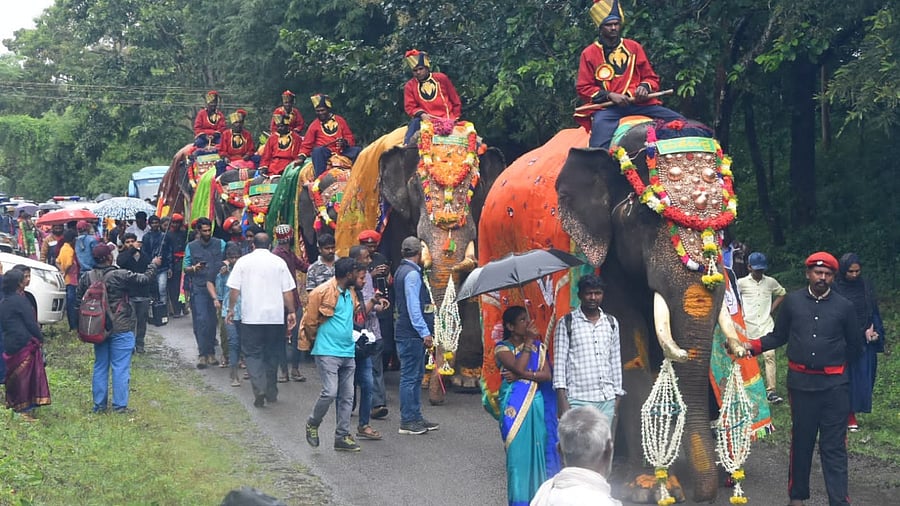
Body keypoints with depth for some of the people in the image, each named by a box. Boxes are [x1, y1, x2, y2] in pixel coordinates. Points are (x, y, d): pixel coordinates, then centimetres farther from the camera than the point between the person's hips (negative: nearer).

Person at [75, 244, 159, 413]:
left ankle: (99, 404, 17)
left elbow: (78, 303, 7)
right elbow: (145, 279, -11)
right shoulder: (120, 276, -16)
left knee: (100, 366, 13)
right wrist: (153, 265, 8)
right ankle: (119, 405, 0)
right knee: (120, 367, 0)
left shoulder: (86, 279, 0)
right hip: (121, 329, -5)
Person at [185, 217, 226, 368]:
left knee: (213, 321, 5)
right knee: (201, 320, -10)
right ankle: (203, 354, -9)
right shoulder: (191, 246, 8)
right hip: (199, 289, -1)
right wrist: (194, 268, -13)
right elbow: (185, 268, 8)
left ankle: (210, 352, 16)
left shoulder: (220, 244, 8)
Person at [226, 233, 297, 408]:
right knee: (272, 354, 13)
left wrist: (231, 309, 11)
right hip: (276, 316, 2)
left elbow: (234, 289, 0)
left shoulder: (243, 261, 1)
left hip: (251, 316, -2)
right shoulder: (279, 262, 4)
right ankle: (271, 392, 17)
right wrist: (291, 312, 9)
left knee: (252, 353, 3)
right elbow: (288, 291, 2)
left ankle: (259, 389, -16)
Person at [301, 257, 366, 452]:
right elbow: (310, 321, -6)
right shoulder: (323, 292, -12)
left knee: (346, 396, 5)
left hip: (348, 352, 8)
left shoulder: (351, 293, 13)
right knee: (330, 392, -14)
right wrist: (316, 340, 6)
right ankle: (312, 423, 10)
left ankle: (342, 436, 11)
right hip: (328, 352, -8)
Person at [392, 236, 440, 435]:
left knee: (416, 376, 15)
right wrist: (425, 332, -21)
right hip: (411, 334, -11)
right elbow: (413, 307, -20)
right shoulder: (412, 274, -15)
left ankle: (415, 417, 22)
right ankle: (408, 422, -2)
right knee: (410, 377, -6)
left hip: (407, 334, 11)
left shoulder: (402, 271, 17)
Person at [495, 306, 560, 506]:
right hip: (515, 405, -3)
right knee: (517, 450, -3)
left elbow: (547, 375, -2)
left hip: (537, 403, 3)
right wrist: (528, 342, -12)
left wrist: (522, 375, -14)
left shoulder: (538, 346, 9)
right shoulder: (503, 348, -2)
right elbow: (519, 367, -19)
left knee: (538, 448, 3)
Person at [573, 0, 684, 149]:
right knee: (599, 147, -34)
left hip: (639, 102, 3)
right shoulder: (589, 54, 7)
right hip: (607, 107, -3)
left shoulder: (634, 47, 14)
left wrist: (645, 87, -6)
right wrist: (609, 95, -10)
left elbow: (652, 78, 19)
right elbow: (583, 88, 5)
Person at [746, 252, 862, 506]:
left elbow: (855, 345, 12)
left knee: (834, 446, -3)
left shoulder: (844, 307, 1)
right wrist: (751, 346, -4)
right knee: (801, 441, 11)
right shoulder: (792, 301, 3)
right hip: (801, 382, 1)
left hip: (834, 385, -1)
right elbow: (778, 336, 8)